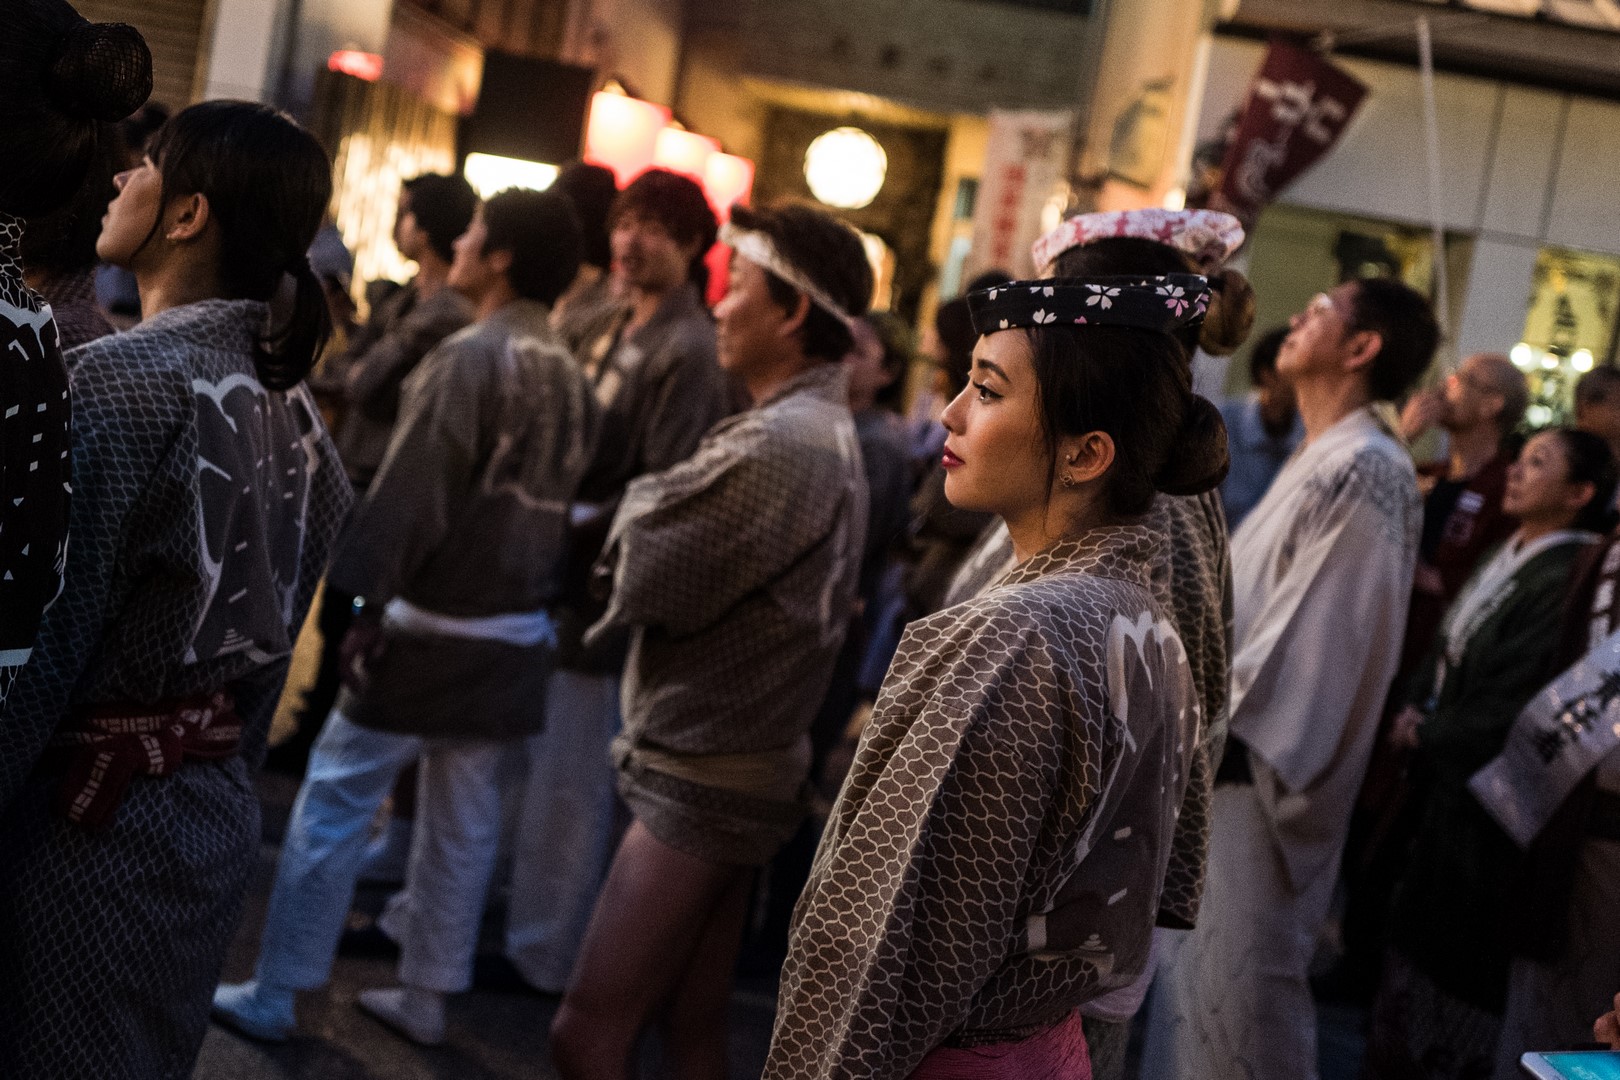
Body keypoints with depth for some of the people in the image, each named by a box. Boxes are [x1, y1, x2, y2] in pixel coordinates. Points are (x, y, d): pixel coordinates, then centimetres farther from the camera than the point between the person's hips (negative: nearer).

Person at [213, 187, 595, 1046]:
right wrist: (537, 593, 17)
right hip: (513, 637, 7)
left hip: (431, 627, -7)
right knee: (463, 821, 13)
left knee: (333, 803, 3)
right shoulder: (571, 379, 8)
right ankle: (425, 995, 23)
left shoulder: (470, 358, -15)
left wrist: (357, 590, -14)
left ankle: (273, 994, 10)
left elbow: (407, 494, -19)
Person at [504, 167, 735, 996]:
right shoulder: (608, 329, 12)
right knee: (516, 764, 19)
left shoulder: (688, 352, -14)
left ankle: (543, 953, 16)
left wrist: (569, 532, -17)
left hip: (600, 594, -8)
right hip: (547, 583, 8)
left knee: (569, 785, 3)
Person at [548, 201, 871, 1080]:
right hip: (740, 769, 10)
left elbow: (641, 578, -17)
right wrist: (664, 512, -3)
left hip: (700, 781, -10)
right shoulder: (826, 432, 13)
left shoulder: (780, 446, -22)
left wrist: (643, 505, 1)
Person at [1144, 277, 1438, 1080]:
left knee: (1238, 983, -3)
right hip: (1221, 757, 9)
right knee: (1197, 966, 16)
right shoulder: (1321, 460, 15)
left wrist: (1218, 727, -18)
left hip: (1255, 772, -9)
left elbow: (1315, 628, -20)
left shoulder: (1366, 470, -15)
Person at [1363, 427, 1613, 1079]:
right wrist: (1416, 705, -2)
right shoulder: (1506, 557, 9)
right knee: (1413, 926, 15)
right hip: (1440, 773, 8)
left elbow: (1512, 699, -21)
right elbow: (1447, 647, 15)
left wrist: (1430, 737, -9)